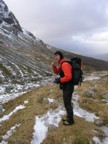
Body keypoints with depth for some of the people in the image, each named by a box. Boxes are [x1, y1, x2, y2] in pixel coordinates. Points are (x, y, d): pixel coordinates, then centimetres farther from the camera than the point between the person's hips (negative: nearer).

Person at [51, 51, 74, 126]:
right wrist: (54, 66, -3)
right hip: (66, 86, 10)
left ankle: (70, 120, 23)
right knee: (67, 102, 20)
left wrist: (59, 80, -20)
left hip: (68, 87, -10)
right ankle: (69, 117, 37)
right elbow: (57, 72, 17)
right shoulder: (62, 64, 9)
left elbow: (68, 77, -32)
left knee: (67, 104, 4)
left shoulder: (65, 64, -25)